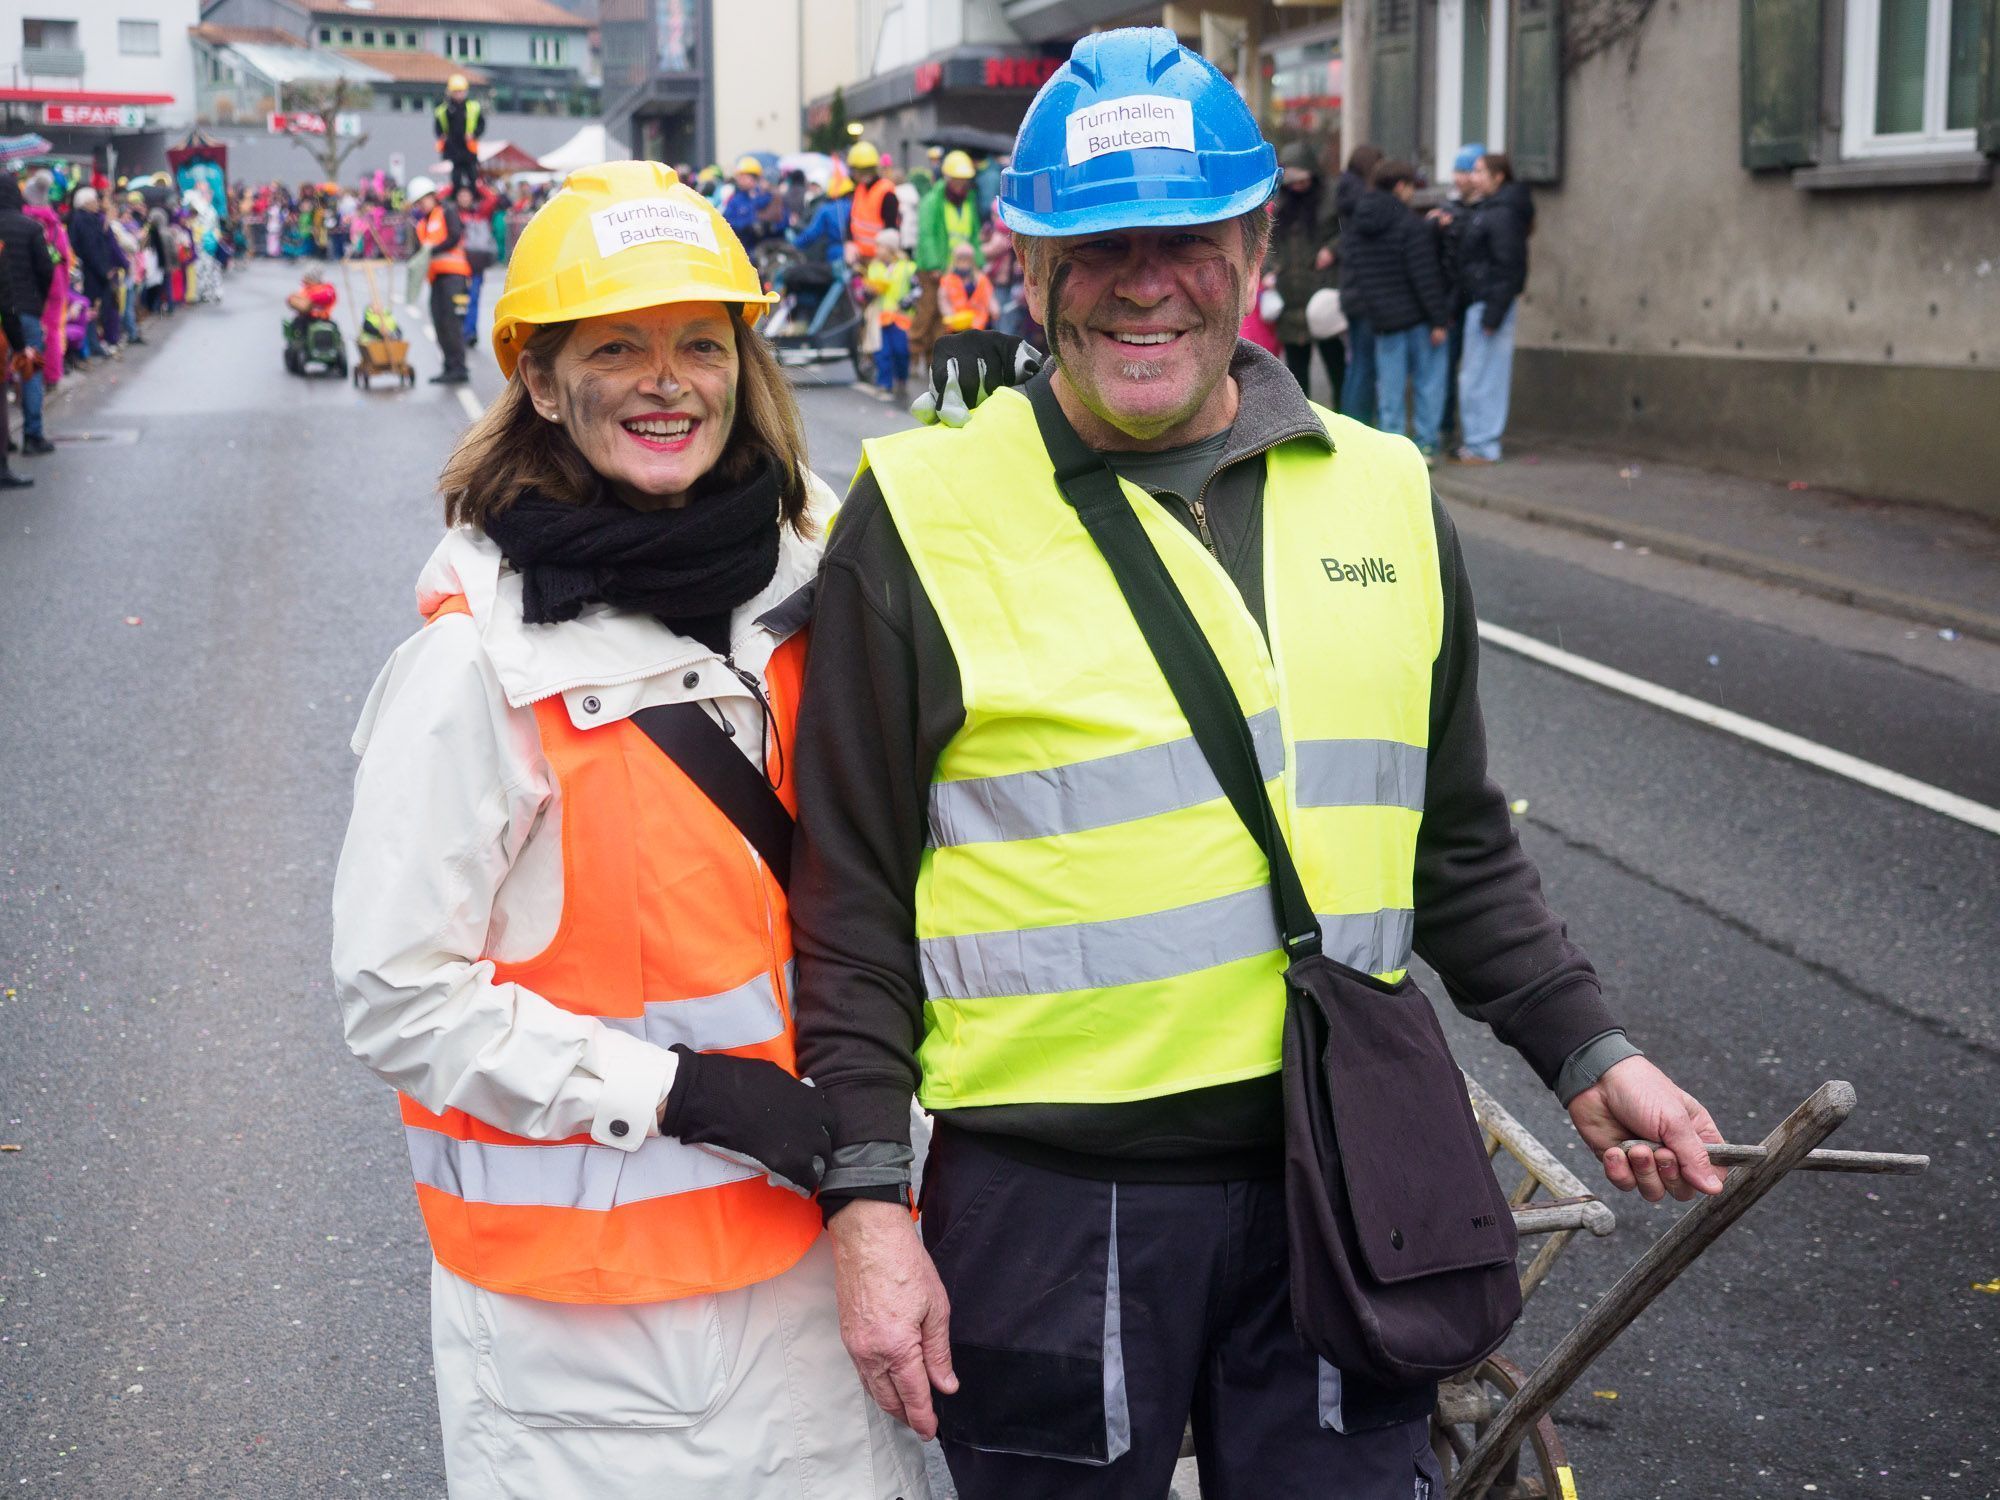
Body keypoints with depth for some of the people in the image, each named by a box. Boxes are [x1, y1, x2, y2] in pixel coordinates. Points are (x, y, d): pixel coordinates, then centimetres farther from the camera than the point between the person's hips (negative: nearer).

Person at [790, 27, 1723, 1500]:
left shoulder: (1385, 492, 8)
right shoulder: (923, 514, -4)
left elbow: (1457, 849, 18)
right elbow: (849, 898, -3)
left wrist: (1586, 1050, 12)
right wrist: (867, 1199, -6)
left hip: (1341, 1183, 3)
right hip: (1046, 1196, -3)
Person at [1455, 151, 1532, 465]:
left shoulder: (1502, 214, -15)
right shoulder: (1488, 209, 15)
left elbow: (1508, 268, -19)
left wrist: (1493, 314, -20)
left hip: (1489, 303, -10)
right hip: (1479, 301, 10)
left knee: (1480, 378, -5)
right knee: (1488, 377, 14)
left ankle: (1482, 447, -1)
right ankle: (1478, 441, 20)